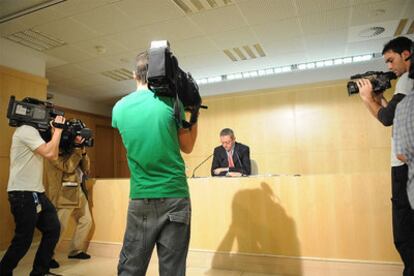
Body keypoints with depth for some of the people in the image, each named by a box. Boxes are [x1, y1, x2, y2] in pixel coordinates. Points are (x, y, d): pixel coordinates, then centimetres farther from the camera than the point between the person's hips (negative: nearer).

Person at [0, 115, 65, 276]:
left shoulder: (32, 131, 17)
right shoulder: (26, 130, -14)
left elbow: (53, 155, 16)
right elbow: (50, 154, -22)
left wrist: (54, 132, 8)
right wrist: (58, 128, -13)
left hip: (36, 192, 10)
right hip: (23, 194, -10)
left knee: (53, 229, 9)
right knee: (23, 240, 0)